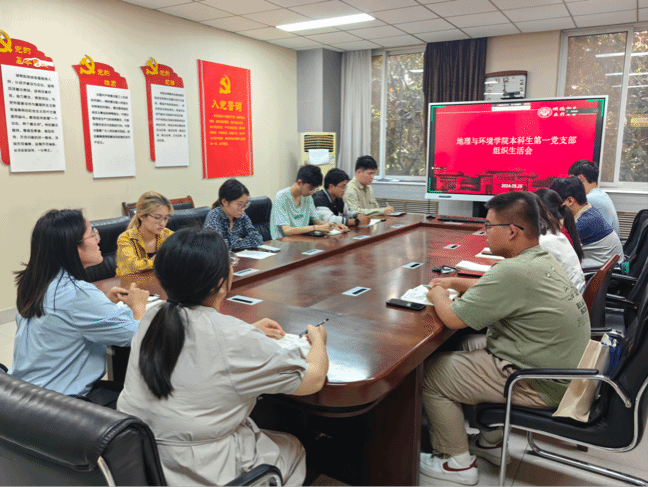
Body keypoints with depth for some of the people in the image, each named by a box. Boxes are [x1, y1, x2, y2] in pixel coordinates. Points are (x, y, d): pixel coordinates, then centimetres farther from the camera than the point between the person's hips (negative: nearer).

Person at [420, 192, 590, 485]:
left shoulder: (513, 272, -28)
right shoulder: (542, 260, 5)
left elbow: (453, 318, -23)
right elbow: (496, 291, 23)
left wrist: (438, 295, -3)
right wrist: (454, 283, 14)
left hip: (540, 387, -10)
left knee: (430, 375, -4)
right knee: (467, 347, 24)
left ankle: (457, 463, 16)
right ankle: (491, 441, 31)